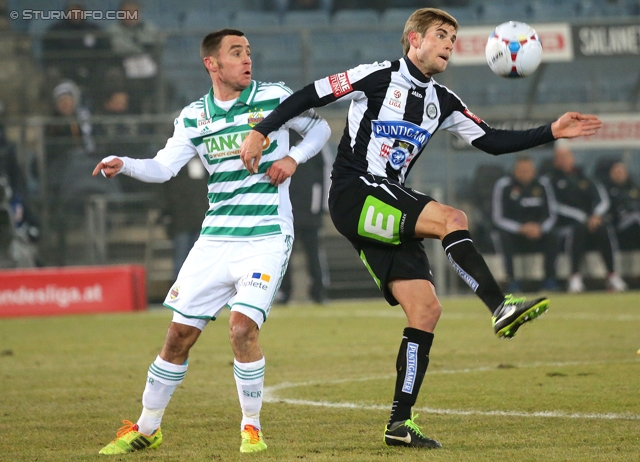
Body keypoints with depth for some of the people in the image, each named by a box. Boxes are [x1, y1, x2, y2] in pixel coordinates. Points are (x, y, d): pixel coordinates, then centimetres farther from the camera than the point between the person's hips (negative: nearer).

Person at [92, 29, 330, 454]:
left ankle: (252, 427, -1)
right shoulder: (194, 117, 6)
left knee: (242, 327, -19)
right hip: (216, 239, 3)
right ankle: (147, 427, 18)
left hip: (267, 236, -3)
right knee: (180, 333, 3)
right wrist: (124, 165, -19)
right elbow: (163, 167, -1)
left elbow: (320, 128, 12)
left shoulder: (275, 97, 0)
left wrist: (294, 158, -6)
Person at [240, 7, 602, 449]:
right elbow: (309, 96, -2)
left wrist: (552, 132, 6)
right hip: (354, 194, -7)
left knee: (425, 308, -4)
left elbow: (492, 141, 15)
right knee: (453, 218, -27)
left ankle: (400, 423, -1)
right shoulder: (378, 77, -4)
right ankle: (502, 308, -33)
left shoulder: (442, 102, 15)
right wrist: (260, 131, -10)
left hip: (389, 209, 7)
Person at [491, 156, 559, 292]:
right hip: (511, 231, -2)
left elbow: (551, 216, -2)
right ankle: (512, 280, -25)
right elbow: (497, 218, -13)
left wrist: (540, 228, -24)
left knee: (552, 237, -26)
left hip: (537, 231, 2)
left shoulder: (542, 185, -4)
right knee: (504, 237, -34)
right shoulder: (504, 186, -11)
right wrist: (521, 228, -27)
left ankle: (550, 279, -12)